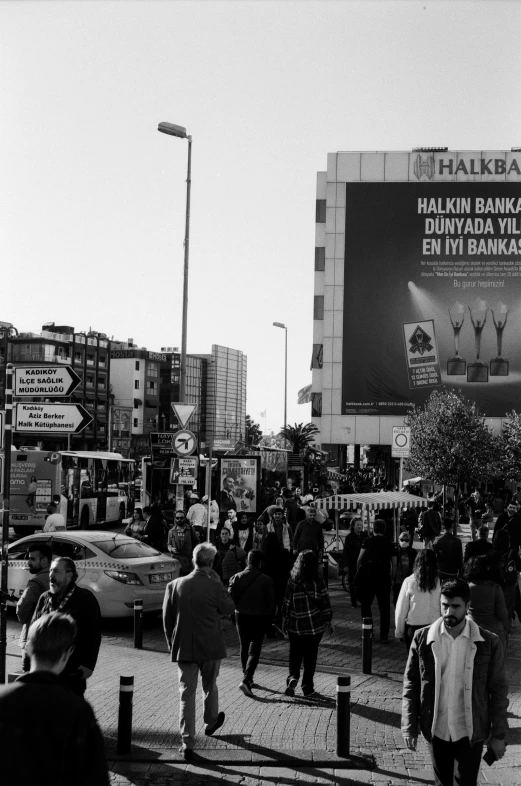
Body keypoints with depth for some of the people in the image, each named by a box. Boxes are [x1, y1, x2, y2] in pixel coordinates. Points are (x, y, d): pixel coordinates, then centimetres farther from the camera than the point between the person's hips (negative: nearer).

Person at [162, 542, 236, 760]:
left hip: (183, 648, 1)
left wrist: (172, 644, 14)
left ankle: (188, 743, 0)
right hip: (210, 648, -1)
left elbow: (167, 618, 1)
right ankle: (210, 723, 46)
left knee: (186, 694, 4)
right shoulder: (214, 587, -15)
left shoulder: (174, 585, -6)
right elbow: (229, 609, 0)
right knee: (210, 687, 23)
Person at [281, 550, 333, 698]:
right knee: (310, 656, 10)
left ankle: (293, 677, -9)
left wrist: (284, 621, 9)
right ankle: (307, 687, 13)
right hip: (315, 625, 0)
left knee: (295, 654, 14)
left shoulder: (292, 581, -7)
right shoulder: (318, 582, -9)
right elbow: (325, 603, -4)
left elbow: (286, 603, -2)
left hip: (295, 626, 0)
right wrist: (328, 622, 7)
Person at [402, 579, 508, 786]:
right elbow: (411, 686, 0)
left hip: (471, 732, -2)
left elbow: (498, 691, -2)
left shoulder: (489, 643, -8)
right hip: (436, 730, 2)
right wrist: (409, 727, -4)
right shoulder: (423, 638, -6)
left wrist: (498, 734, -2)